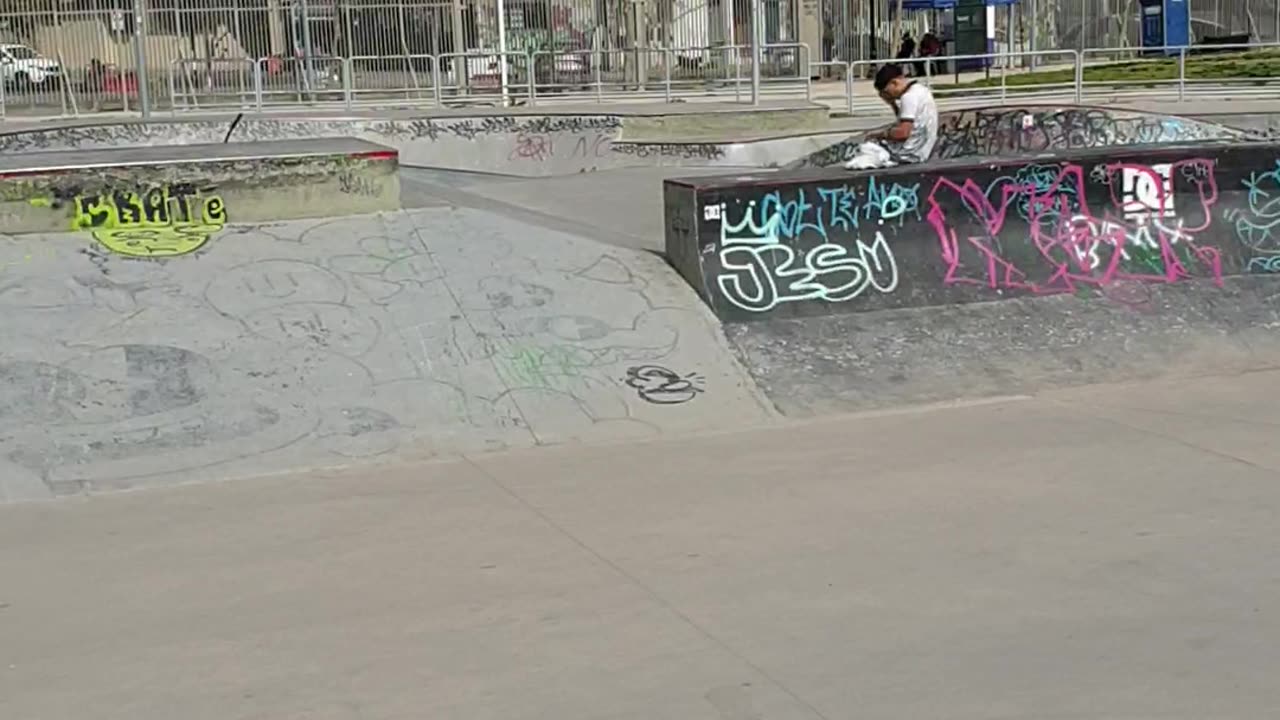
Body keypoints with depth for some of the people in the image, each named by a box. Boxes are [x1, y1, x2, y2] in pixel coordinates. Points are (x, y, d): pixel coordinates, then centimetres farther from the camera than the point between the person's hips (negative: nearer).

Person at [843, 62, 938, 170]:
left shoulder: (909, 96, -19)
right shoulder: (919, 89, 11)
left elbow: (903, 133, -26)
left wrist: (880, 135, -12)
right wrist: (893, 104, 6)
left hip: (911, 153, -10)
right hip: (923, 150, 10)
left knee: (867, 148, -3)